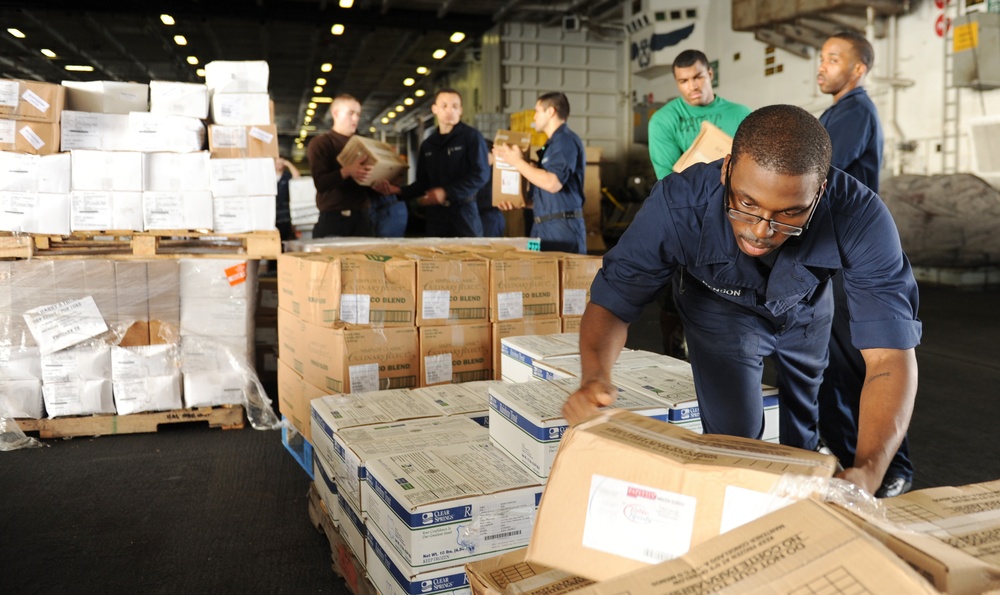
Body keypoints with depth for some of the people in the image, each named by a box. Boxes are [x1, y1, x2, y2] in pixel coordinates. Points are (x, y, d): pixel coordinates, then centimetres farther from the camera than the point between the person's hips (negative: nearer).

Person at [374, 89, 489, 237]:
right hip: (436, 214, 4)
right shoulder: (427, 144, 14)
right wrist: (400, 191, -3)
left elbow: (481, 175, -12)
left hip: (463, 211, -4)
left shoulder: (471, 136, -3)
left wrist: (446, 193, -18)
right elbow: (423, 182, 15)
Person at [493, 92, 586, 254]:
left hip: (563, 227, -9)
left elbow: (552, 183, -22)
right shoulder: (552, 144, 20)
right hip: (543, 227, 9)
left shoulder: (566, 141, -9)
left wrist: (517, 162, -12)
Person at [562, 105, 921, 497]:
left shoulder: (859, 217, -40)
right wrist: (595, 378, -55)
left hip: (806, 308, 2)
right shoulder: (677, 206, -41)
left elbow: (890, 353, -42)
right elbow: (612, 300, -33)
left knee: (801, 428, 20)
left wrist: (868, 471, -58)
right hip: (721, 307, -1)